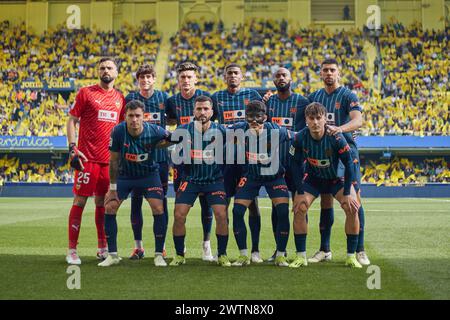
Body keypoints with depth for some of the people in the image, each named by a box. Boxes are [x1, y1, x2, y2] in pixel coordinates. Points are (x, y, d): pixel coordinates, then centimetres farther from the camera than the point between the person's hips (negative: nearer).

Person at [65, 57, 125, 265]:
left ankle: (103, 248, 19)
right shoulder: (86, 93, 0)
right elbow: (71, 121, 0)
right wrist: (72, 148, -11)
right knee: (80, 200, -3)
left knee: (103, 203, 11)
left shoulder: (120, 98, 12)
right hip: (88, 158, -4)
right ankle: (72, 250, 1)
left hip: (110, 159, 4)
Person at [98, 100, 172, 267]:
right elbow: (114, 160, -10)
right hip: (124, 174, 1)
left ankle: (159, 255, -1)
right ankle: (112, 255, 5)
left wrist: (153, 146, -16)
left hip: (148, 173, -1)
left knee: (158, 209, -16)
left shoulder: (153, 131, -24)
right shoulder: (118, 131, -22)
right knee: (109, 207, -8)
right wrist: (112, 187, -7)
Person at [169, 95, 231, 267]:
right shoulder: (184, 130, -7)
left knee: (221, 215, -12)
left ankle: (222, 255, 5)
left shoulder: (220, 131, -7)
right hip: (190, 179, 0)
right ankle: (179, 255, 9)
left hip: (214, 179, 0)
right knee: (179, 215, -9)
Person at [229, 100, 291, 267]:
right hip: (250, 175, 2)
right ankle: (243, 255, 5)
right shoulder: (239, 129, -18)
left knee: (283, 212, -15)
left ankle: (281, 255, 1)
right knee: (237, 211, -10)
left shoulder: (275, 131, -22)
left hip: (274, 175, -1)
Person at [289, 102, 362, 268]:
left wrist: (347, 193, -21)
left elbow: (349, 163, -20)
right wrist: (300, 192, -15)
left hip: (337, 178, -1)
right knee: (299, 208, -16)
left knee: (352, 208, -20)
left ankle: (351, 256, -6)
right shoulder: (300, 138, -22)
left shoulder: (336, 137, -28)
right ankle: (301, 256, -3)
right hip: (312, 178, 2)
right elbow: (297, 165, -10)